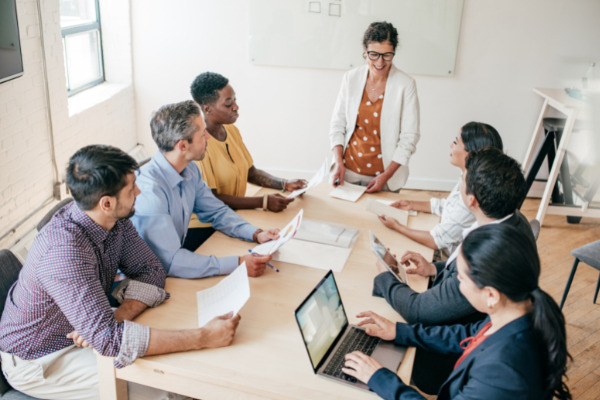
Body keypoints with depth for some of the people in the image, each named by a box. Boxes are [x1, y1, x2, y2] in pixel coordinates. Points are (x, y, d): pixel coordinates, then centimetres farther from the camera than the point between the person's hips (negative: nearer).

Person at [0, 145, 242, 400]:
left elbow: (150, 270, -6)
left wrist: (119, 316, -25)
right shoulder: (65, 251, -38)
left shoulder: (116, 220, -12)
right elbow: (107, 338, -42)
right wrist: (203, 337, -42)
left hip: (81, 331, 7)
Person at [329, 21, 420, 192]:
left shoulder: (406, 85, -10)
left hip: (385, 174, -2)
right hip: (348, 172, 3)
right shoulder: (351, 78, -2)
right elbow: (338, 123, 4)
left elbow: (409, 137, -9)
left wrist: (386, 175, -15)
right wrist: (338, 162, -8)